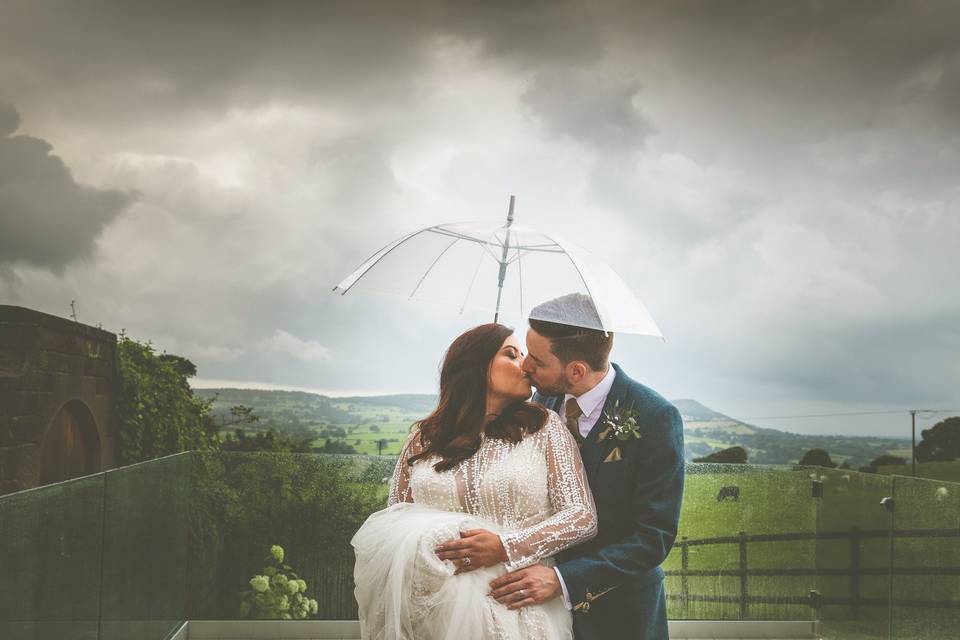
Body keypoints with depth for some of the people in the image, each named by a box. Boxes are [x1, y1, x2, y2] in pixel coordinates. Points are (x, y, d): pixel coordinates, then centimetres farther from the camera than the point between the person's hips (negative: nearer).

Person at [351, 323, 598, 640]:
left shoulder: (544, 426, 5)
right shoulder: (423, 439, 9)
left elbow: (583, 515, -2)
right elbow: (392, 523, 10)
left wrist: (505, 548, -18)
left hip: (519, 608, -1)